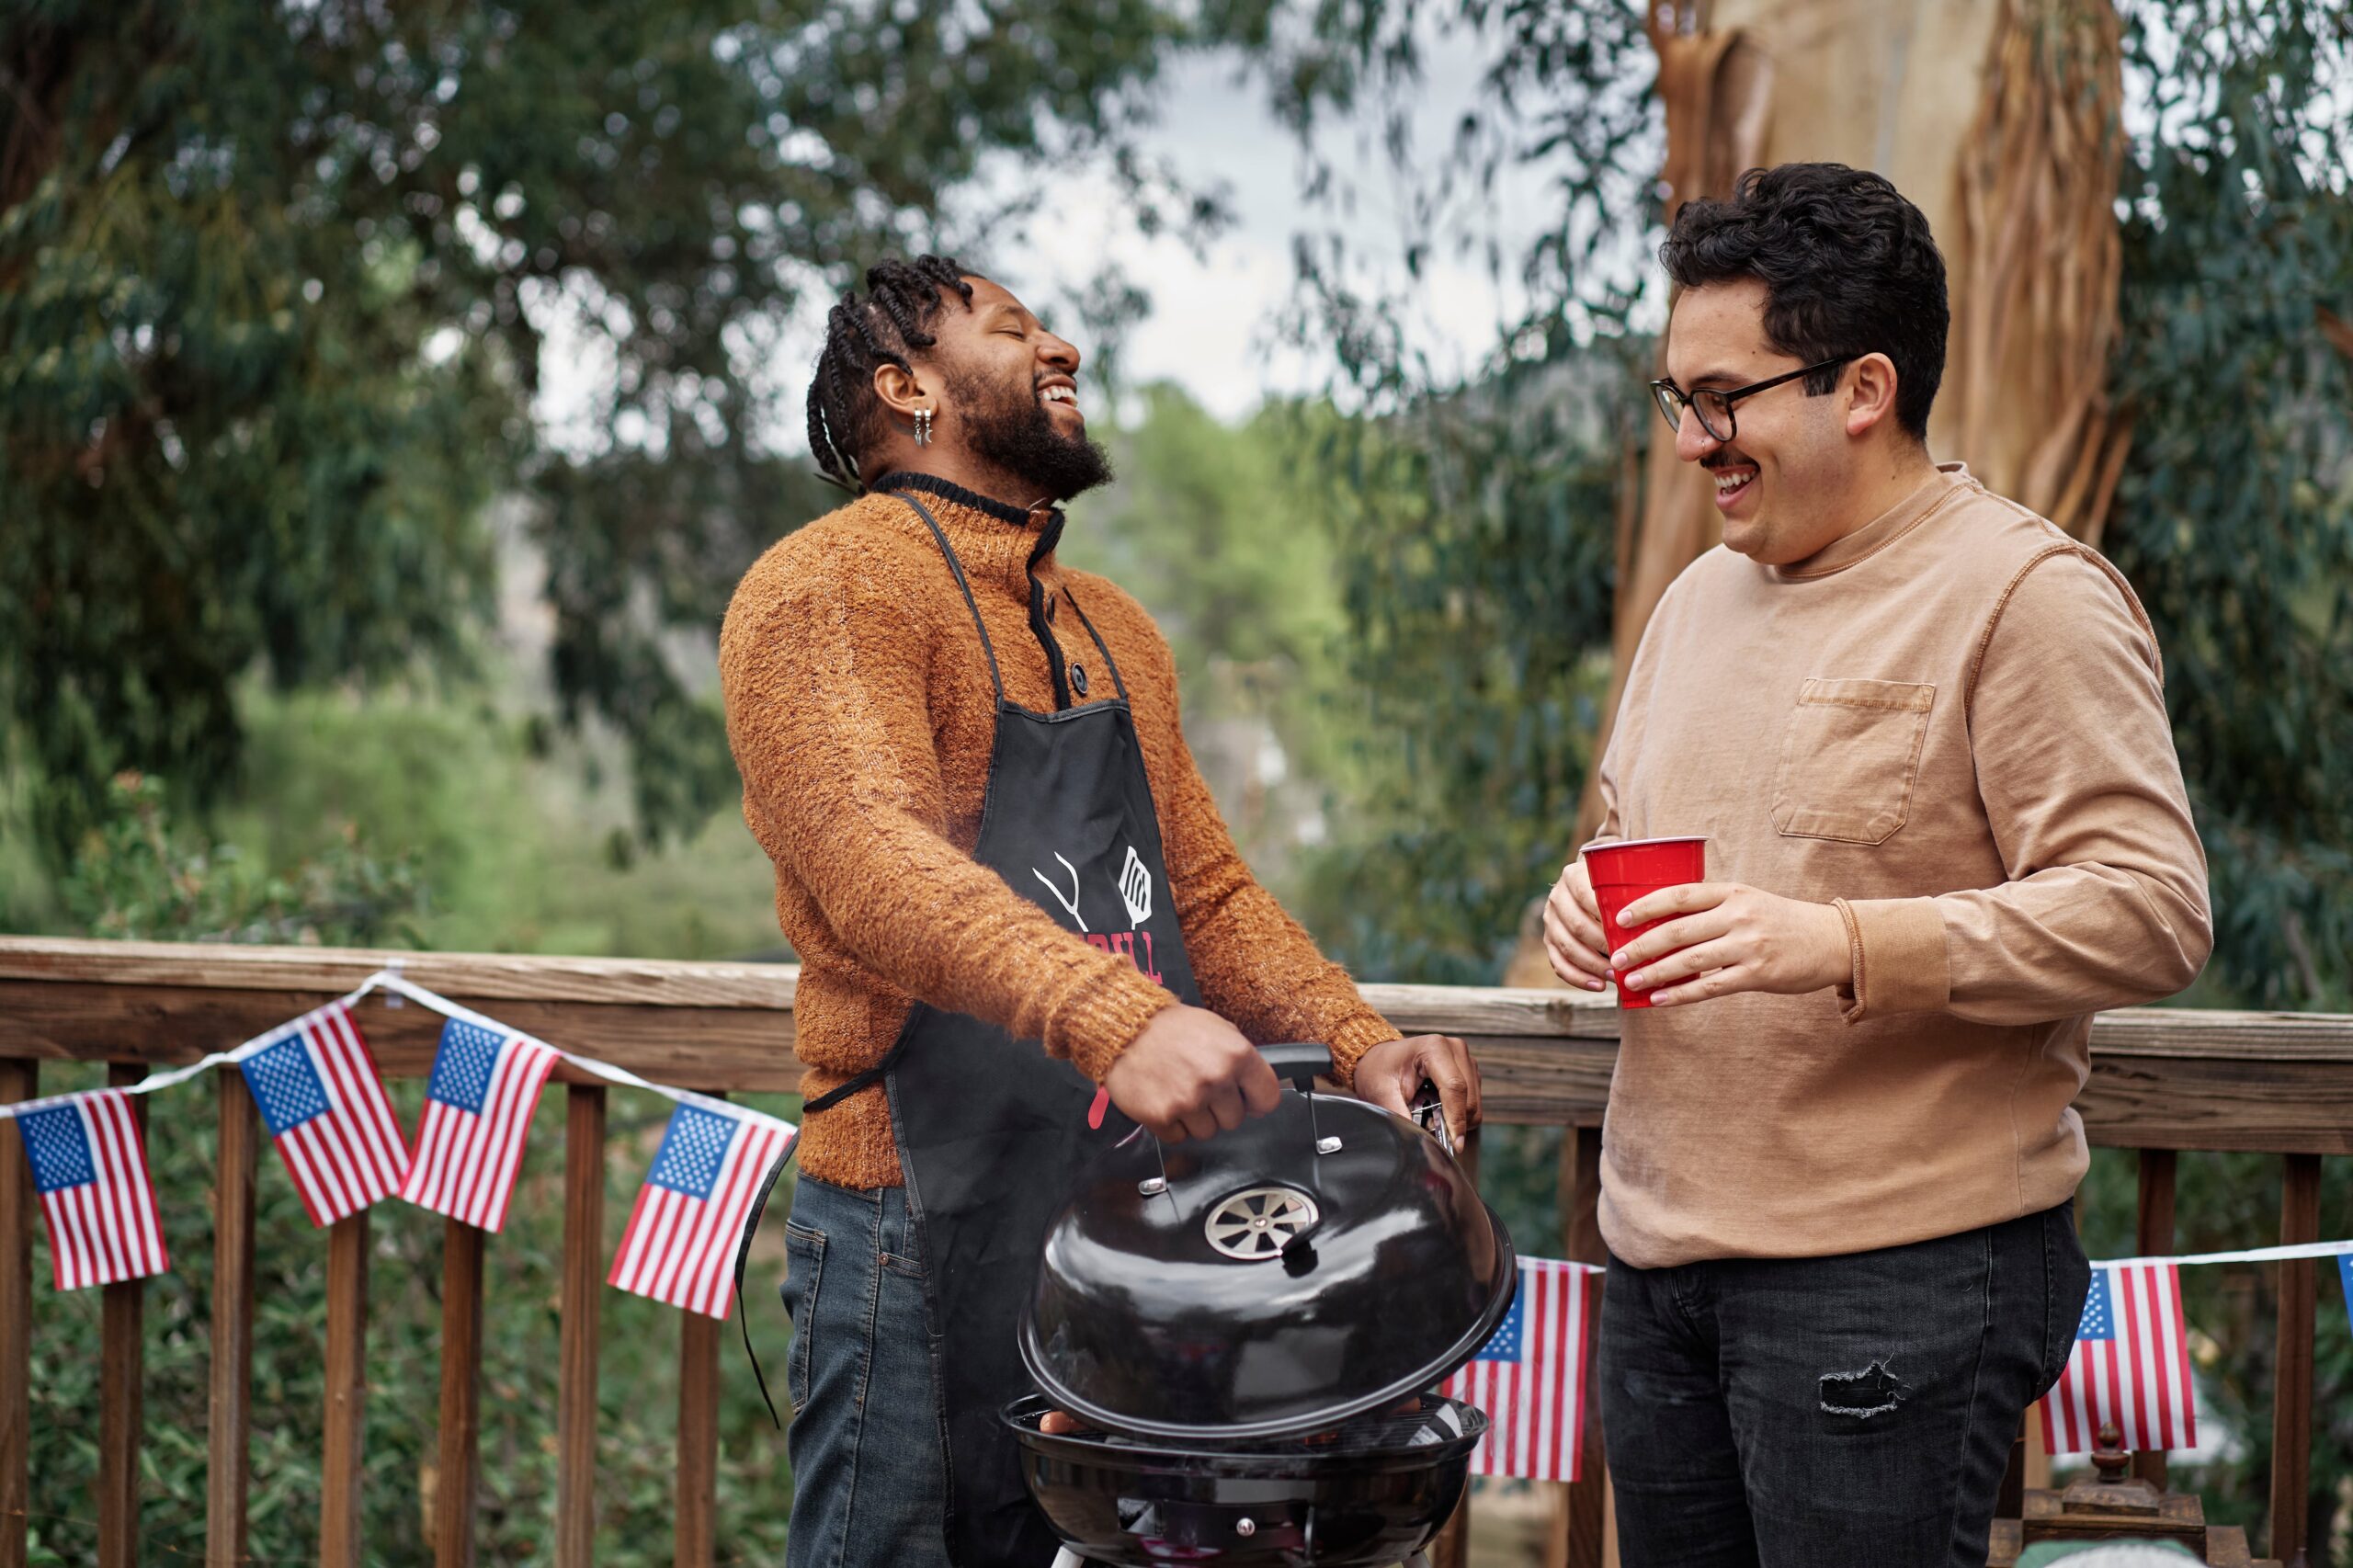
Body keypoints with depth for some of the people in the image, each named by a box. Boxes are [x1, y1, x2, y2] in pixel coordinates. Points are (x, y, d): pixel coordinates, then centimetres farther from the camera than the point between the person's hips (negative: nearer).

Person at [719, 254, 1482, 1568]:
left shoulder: (1113, 632, 21)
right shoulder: (827, 592, -8)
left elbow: (1206, 888, 22)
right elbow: (874, 864, -24)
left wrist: (1356, 1041, 3)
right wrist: (1117, 1015, -39)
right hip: (926, 1231, -8)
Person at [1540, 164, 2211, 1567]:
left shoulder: (2027, 596, -9)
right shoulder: (1703, 598, 17)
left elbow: (2150, 912, -17)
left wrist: (1842, 945, -26)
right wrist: (1592, 900, 6)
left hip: (1901, 1277, -8)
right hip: (1664, 1256, 8)